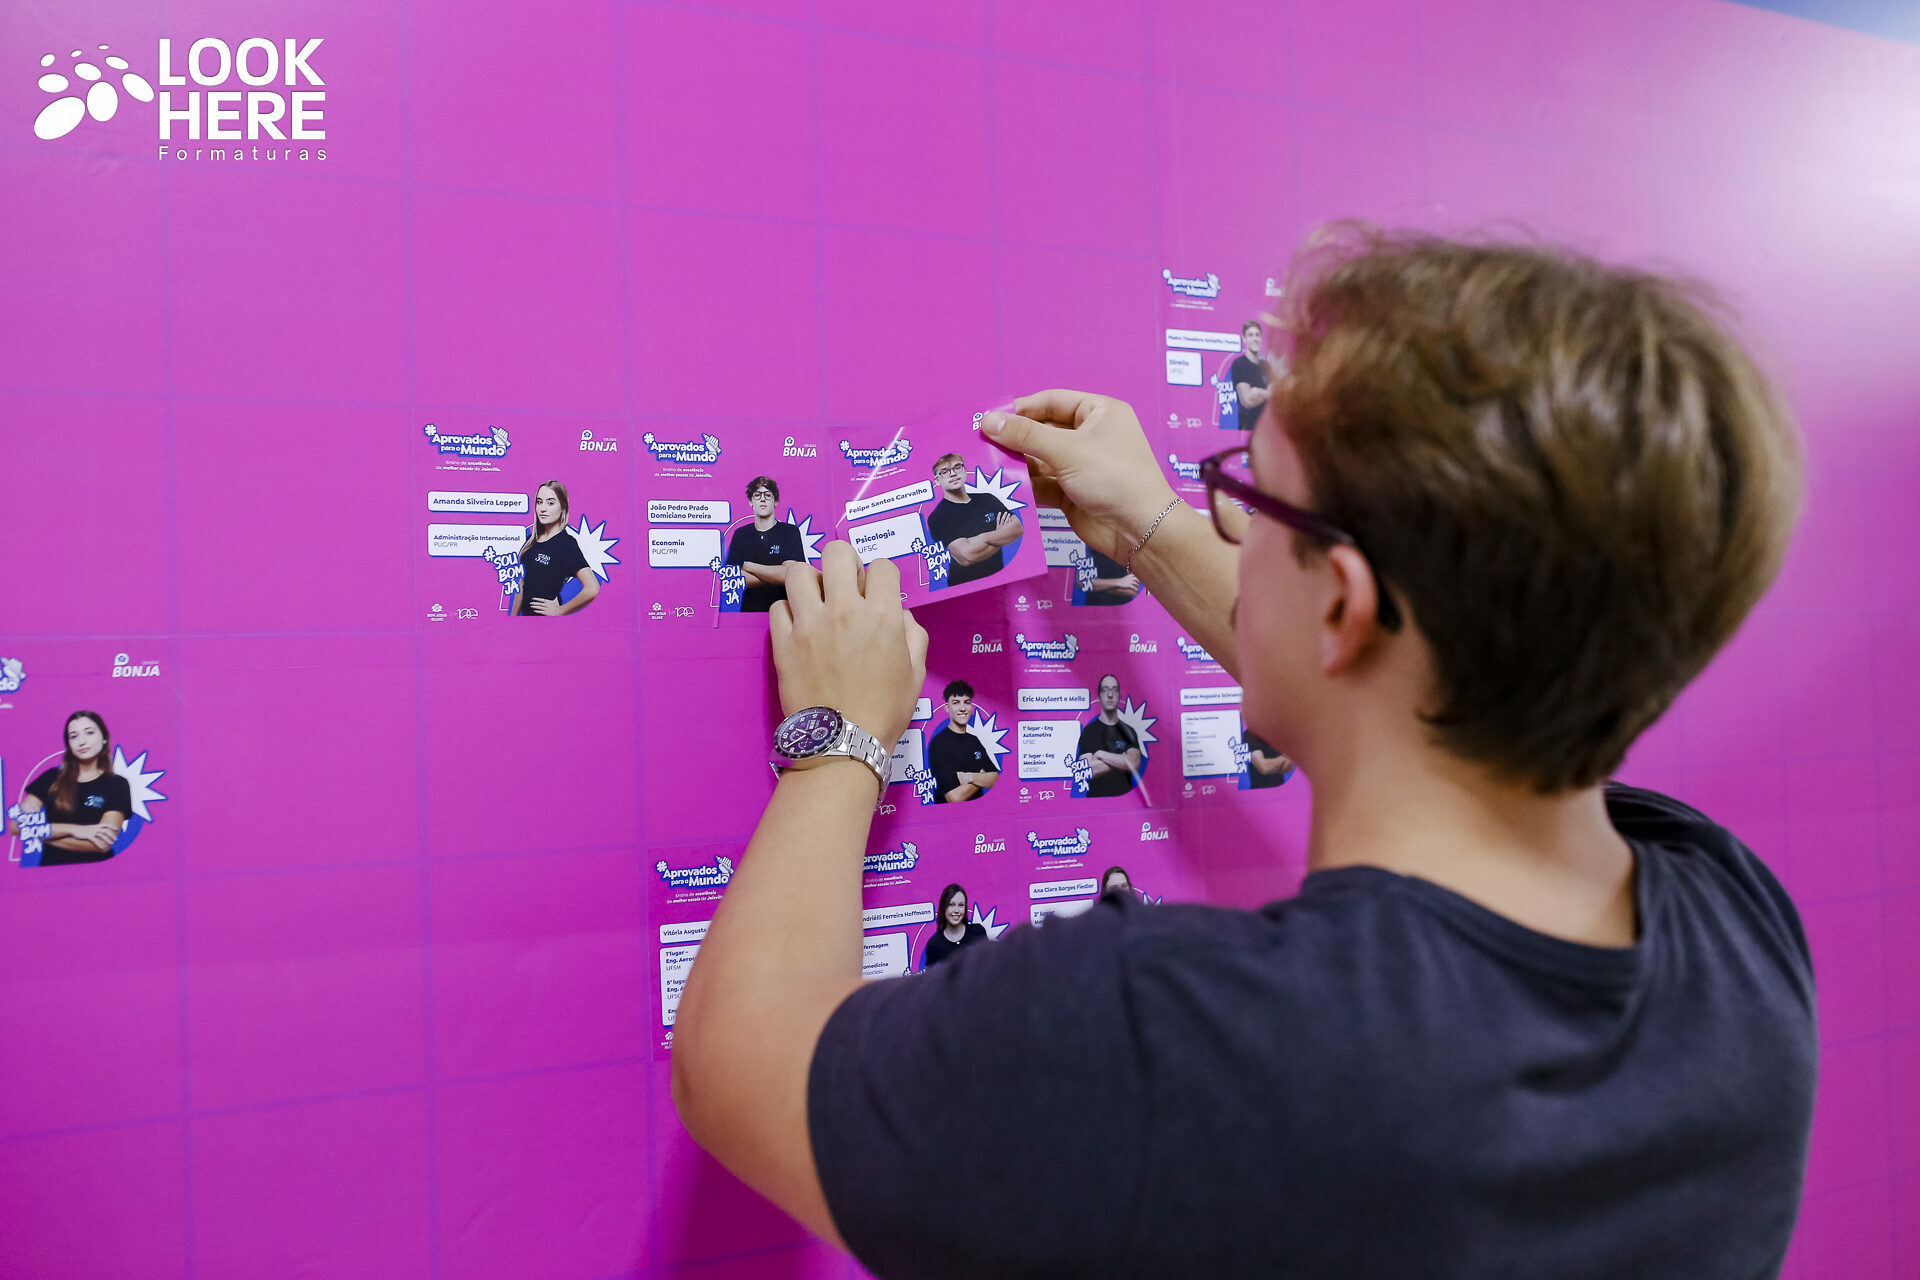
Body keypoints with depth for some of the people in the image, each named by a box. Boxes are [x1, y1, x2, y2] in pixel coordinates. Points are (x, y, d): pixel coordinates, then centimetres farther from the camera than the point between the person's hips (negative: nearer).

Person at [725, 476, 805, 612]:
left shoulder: (790, 531, 6)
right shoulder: (740, 534, 14)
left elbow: (789, 574, -10)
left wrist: (747, 566, -2)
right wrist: (775, 575, -5)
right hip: (748, 609, 3)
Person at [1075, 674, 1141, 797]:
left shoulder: (1128, 731, 10)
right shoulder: (1089, 730, 2)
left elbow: (1135, 764, -6)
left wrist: (1101, 754, -8)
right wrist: (1122, 761, -4)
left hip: (1125, 795, 2)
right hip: (1097, 795, -2)